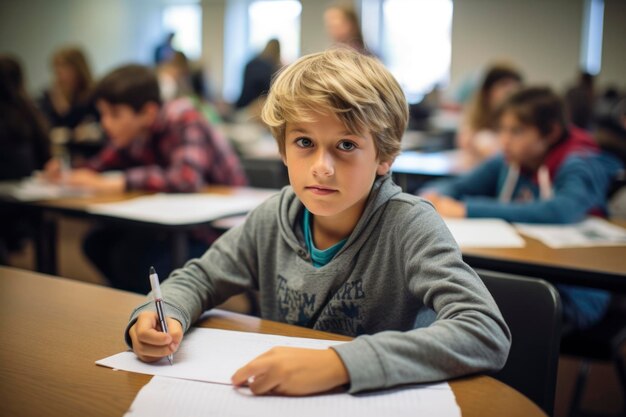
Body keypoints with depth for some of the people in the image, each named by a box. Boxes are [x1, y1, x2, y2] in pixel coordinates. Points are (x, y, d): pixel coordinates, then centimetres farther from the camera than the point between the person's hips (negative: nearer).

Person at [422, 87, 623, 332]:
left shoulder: (582, 166, -12)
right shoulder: (511, 162, 6)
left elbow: (562, 211, -33)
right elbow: (456, 186, 13)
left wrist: (467, 210, -34)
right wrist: (433, 196, -13)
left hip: (572, 296, -6)